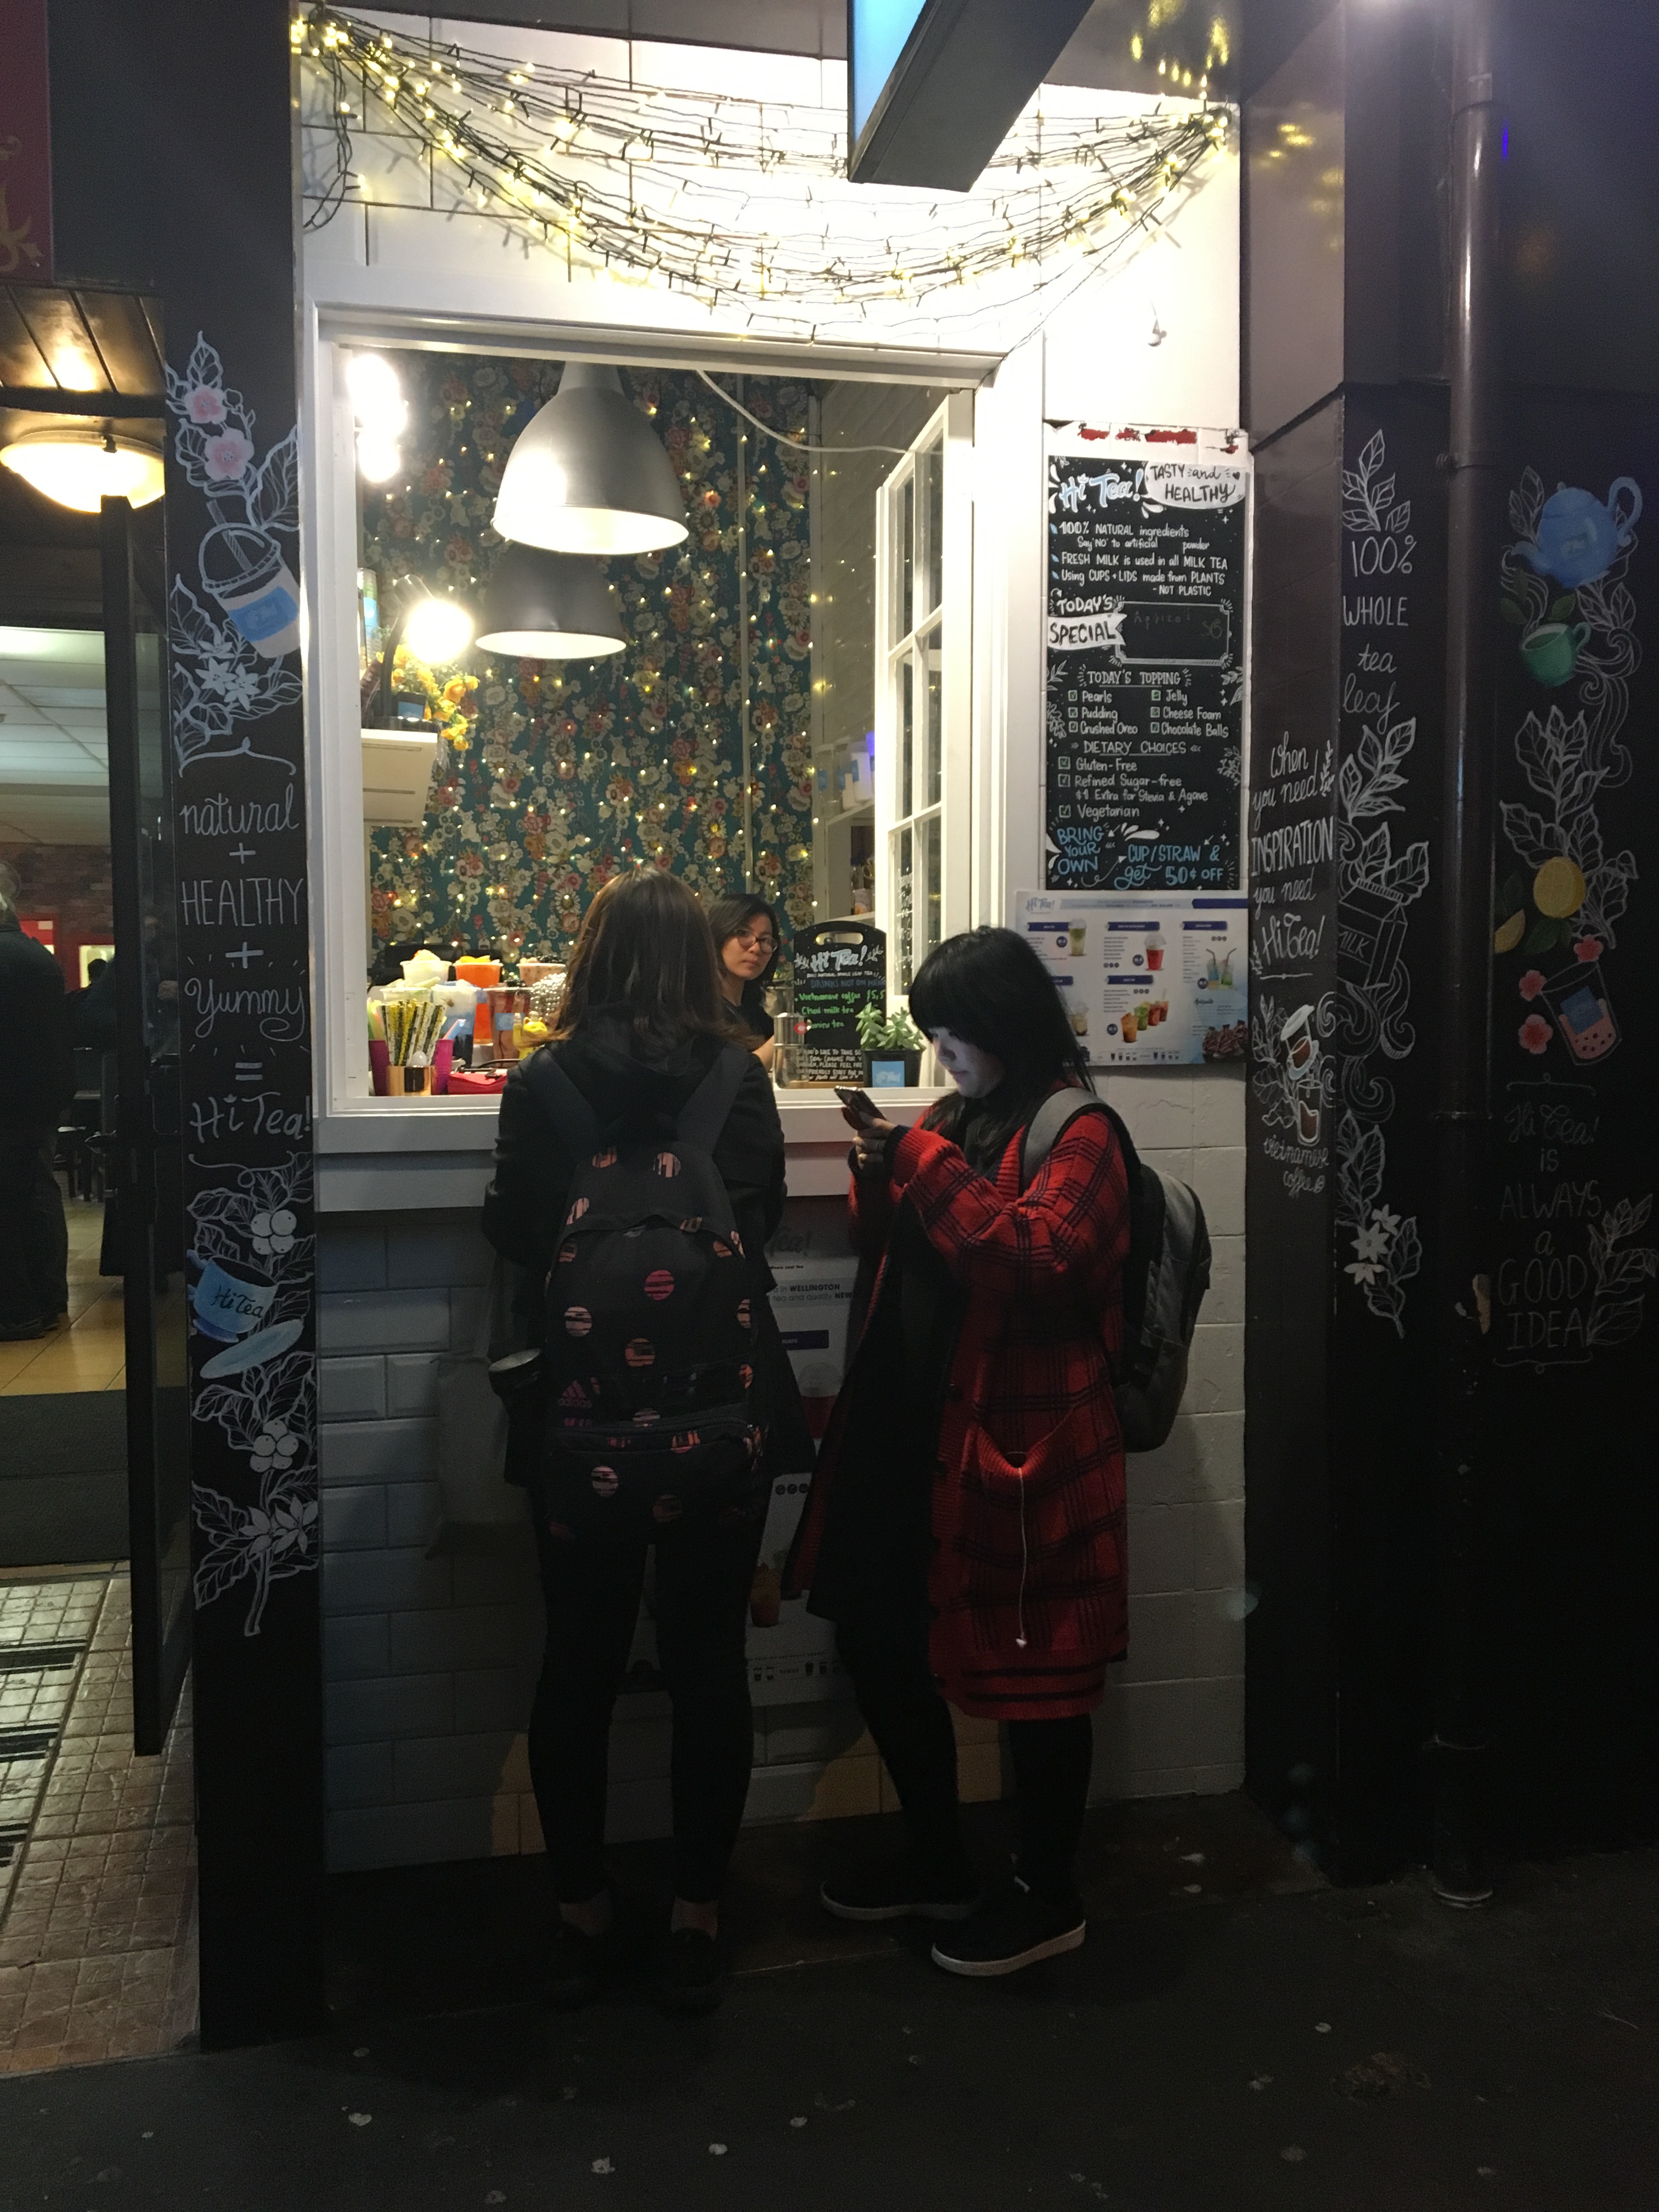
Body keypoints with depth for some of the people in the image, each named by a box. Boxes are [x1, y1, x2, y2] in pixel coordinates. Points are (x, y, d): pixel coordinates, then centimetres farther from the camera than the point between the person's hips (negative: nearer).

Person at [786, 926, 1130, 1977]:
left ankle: (1050, 1897, 24)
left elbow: (1042, 1260, -25)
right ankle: (938, 1863, 33)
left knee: (1034, 1661, 5)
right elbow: (898, 1253, 19)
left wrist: (924, 1165, -23)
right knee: (876, 1634, 15)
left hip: (1021, 1441, -9)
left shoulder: (1077, 1135, -10)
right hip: (917, 1432, 9)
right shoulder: (956, 1119, 12)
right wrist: (882, 1174, -1)